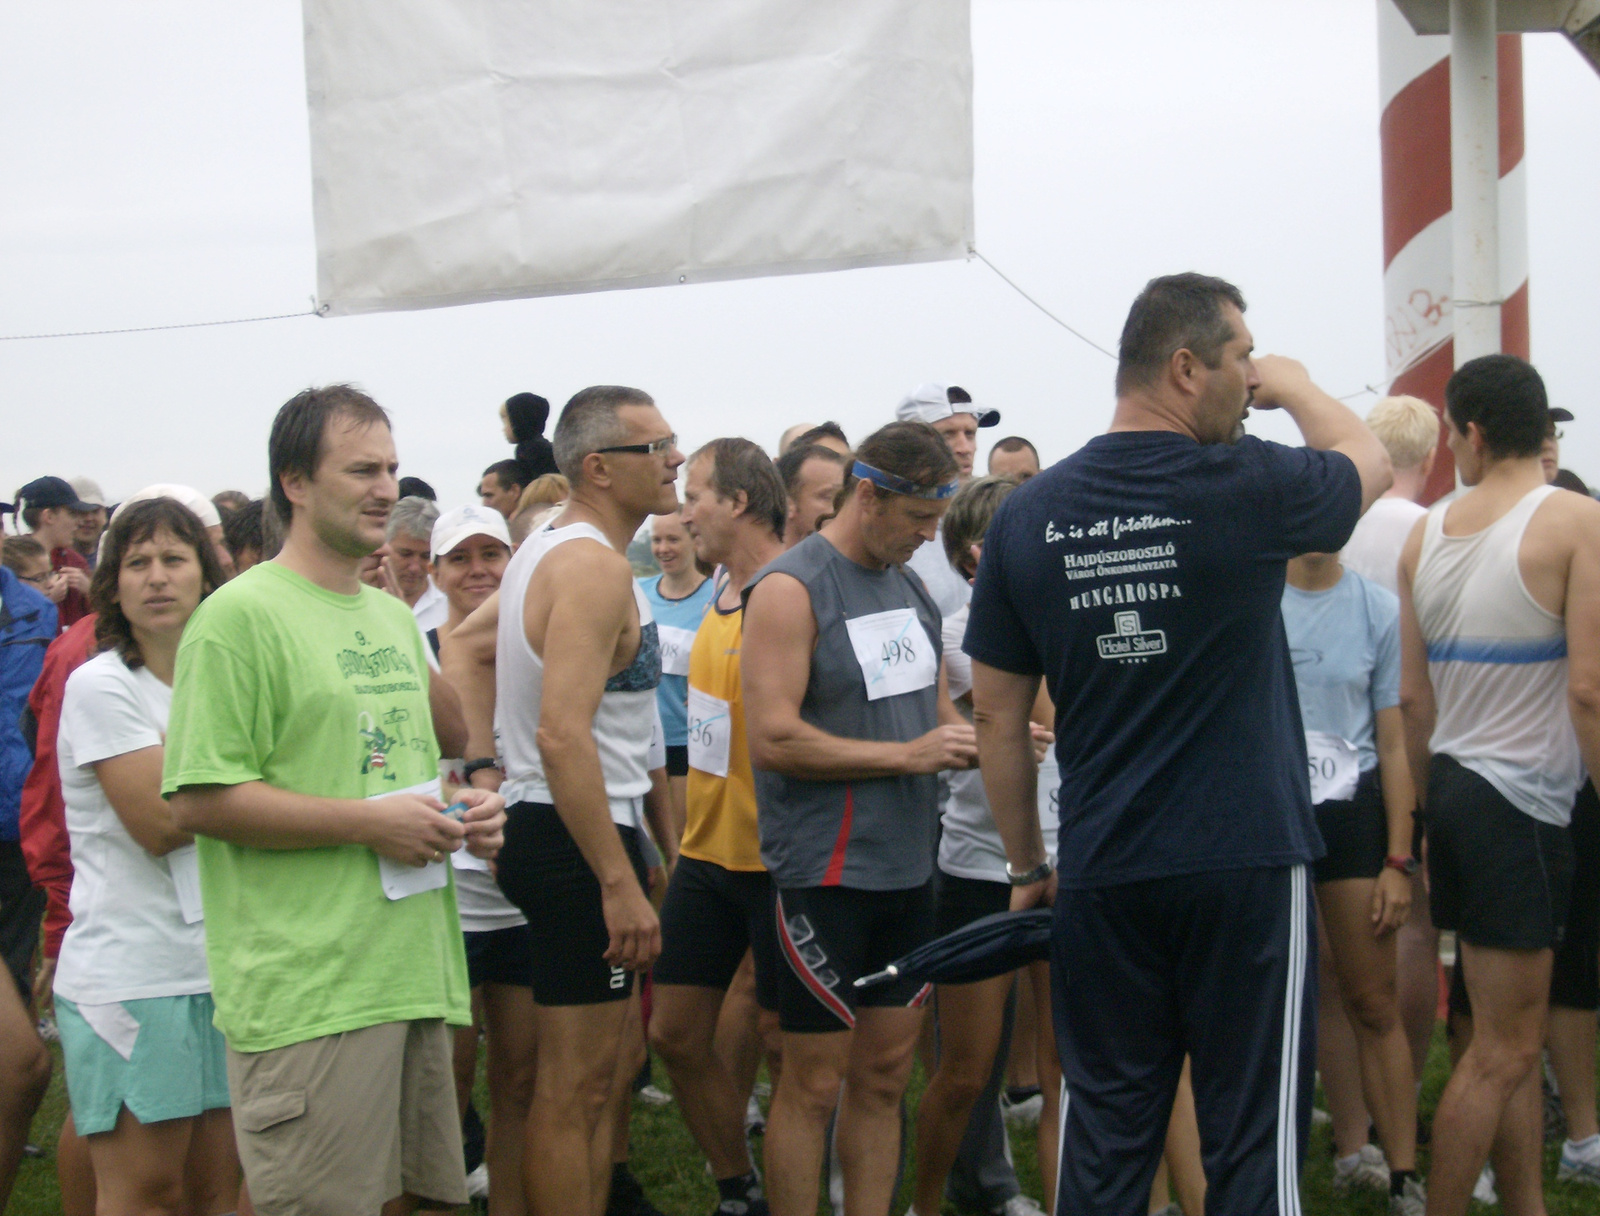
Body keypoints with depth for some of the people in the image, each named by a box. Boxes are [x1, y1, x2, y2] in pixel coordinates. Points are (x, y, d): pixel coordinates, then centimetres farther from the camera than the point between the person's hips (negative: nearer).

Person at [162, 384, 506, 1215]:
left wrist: (457, 811, 8)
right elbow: (198, 801, -15)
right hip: (308, 994, -8)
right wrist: (367, 822, -16)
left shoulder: (394, 617, 19)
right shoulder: (240, 616, -8)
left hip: (416, 974, 8)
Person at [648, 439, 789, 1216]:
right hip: (708, 853, 8)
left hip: (775, 860, -8)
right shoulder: (719, 597, 11)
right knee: (676, 1033, 10)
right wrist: (689, 831, 18)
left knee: (788, 1043, 2)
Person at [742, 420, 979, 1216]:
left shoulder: (911, 589, 13)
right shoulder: (790, 590, -12)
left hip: (907, 872, 8)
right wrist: (910, 755, -18)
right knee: (813, 1083, -1)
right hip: (824, 874, -7)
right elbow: (774, 739, -20)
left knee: (886, 1074, 11)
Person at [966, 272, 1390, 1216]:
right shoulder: (1246, 488, -10)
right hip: (1246, 865, -4)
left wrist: (1029, 865, 16)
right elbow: (1369, 462, 13)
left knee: (1104, 1136, 11)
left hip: (1102, 879, 4)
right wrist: (1295, 385, 29)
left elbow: (998, 715, 6)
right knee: (1255, 1137, 4)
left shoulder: (1030, 515, 1)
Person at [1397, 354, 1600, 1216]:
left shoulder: (1426, 533, 7)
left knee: (1512, 1038, 14)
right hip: (1519, 800, -7)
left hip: (1453, 789, 7)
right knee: (1502, 1049, -2)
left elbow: (1413, 697, 10)